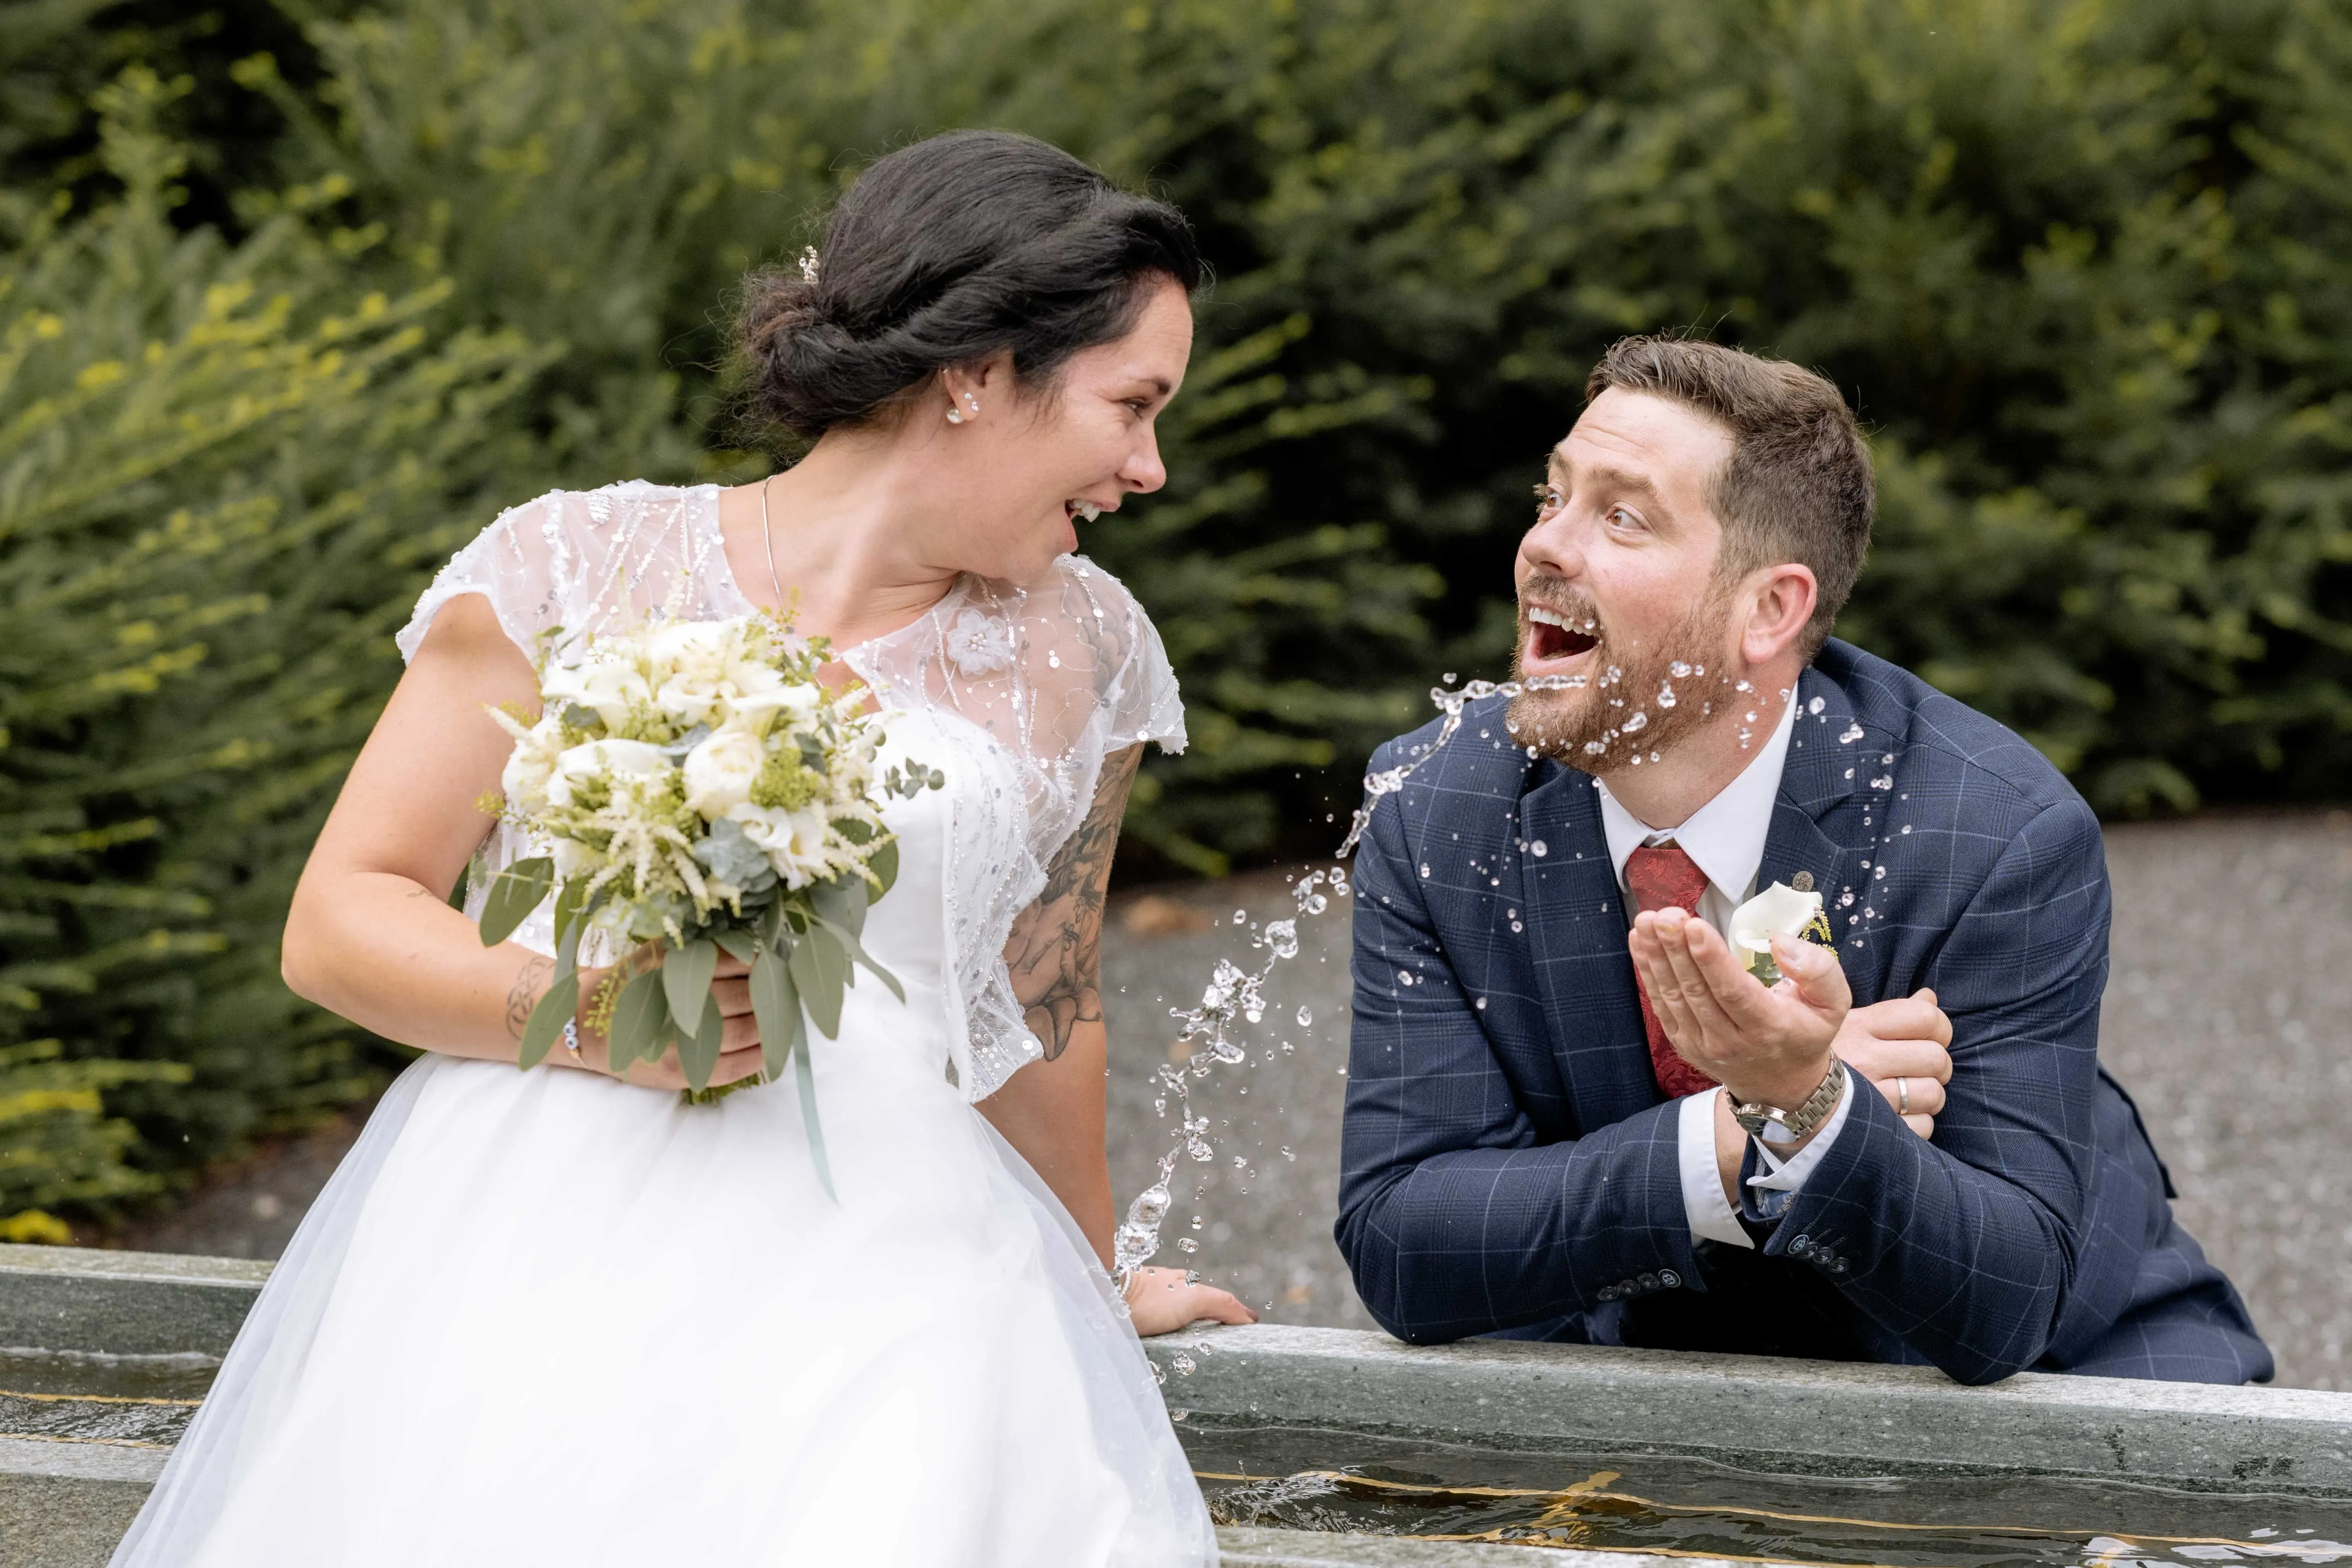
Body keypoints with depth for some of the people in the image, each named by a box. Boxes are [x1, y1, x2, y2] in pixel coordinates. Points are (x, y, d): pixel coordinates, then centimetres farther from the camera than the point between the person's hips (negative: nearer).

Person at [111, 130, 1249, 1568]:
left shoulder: (1079, 654, 14)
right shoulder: (578, 568, 6)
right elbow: (339, 919, 6)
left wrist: (1088, 1289, 35)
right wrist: (587, 1011, -10)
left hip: (888, 1273, 1)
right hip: (538, 1241, -1)